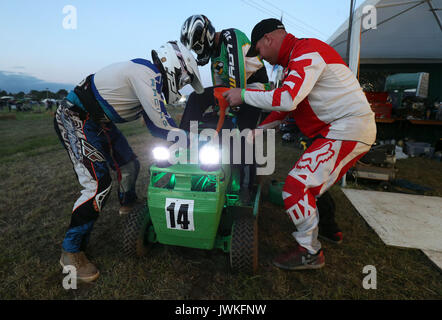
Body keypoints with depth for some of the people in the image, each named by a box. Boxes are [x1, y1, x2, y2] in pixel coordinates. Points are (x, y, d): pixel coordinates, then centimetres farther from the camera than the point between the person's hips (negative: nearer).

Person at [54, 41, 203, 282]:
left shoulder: (152, 79, 10)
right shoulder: (148, 74, -21)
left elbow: (156, 126, 13)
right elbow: (161, 122, -24)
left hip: (99, 122, 10)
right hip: (75, 119, -10)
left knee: (129, 165, 16)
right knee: (98, 183, -17)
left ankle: (128, 204, 46)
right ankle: (71, 252, -3)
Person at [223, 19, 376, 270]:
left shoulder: (307, 53, -14)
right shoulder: (296, 60, 20)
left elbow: (287, 99, -28)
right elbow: (285, 108, 22)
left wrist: (244, 95, -16)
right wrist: (256, 131, 18)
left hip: (348, 130, -11)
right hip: (342, 129, 11)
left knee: (297, 185, -14)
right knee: (314, 183, 19)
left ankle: (310, 252, 0)